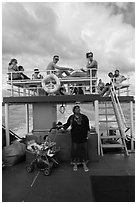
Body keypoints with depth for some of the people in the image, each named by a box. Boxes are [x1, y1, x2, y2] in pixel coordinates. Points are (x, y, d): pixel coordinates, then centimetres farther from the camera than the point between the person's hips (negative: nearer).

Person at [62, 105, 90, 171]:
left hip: (83, 136, 0)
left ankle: (84, 164, 18)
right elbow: (67, 124, 10)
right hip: (75, 137, 0)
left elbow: (87, 126, 6)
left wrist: (87, 133, 1)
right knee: (74, 150, 4)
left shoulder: (84, 117, 4)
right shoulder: (71, 118, 3)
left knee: (83, 150, 5)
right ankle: (75, 164, 19)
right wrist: (63, 126, -7)